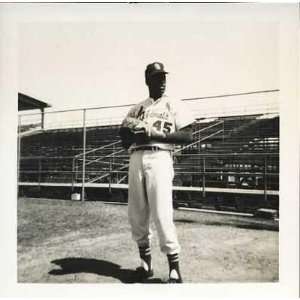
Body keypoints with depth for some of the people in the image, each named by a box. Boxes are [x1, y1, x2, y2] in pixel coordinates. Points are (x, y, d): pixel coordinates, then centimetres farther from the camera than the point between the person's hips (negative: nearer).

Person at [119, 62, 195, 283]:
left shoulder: (175, 105, 11)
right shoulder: (136, 109, 23)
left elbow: (188, 136, -1)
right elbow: (124, 137, 19)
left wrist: (157, 133, -12)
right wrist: (132, 133, -5)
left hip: (159, 158, -4)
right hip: (136, 159, 5)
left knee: (162, 214, -11)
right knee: (136, 215, 6)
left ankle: (174, 269, 4)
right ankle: (145, 262, 22)